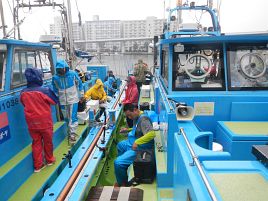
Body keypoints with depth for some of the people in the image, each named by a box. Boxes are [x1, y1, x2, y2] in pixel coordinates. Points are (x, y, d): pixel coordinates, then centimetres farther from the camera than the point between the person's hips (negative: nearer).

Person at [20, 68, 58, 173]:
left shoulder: (23, 93, -5)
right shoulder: (45, 90, -19)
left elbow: (25, 105, 12)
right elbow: (55, 101, -6)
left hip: (31, 123, 3)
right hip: (45, 122, -3)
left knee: (36, 143, 14)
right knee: (48, 141, 16)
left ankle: (38, 165, 23)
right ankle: (50, 160, 35)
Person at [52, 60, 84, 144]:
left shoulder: (73, 74, -10)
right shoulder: (55, 77, -5)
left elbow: (79, 84, 2)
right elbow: (55, 89, 10)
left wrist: (81, 95, 6)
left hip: (73, 99, -3)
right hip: (63, 101, 3)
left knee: (73, 117, -6)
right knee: (67, 117, 13)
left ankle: (72, 135, 1)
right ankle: (70, 131, 30)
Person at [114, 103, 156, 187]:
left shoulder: (143, 119, -26)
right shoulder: (137, 117, 3)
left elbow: (151, 134, -38)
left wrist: (137, 142, -38)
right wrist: (128, 130, 9)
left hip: (140, 148, -11)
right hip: (133, 143, 11)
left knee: (118, 163, -17)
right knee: (120, 145, 34)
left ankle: (122, 183, 10)